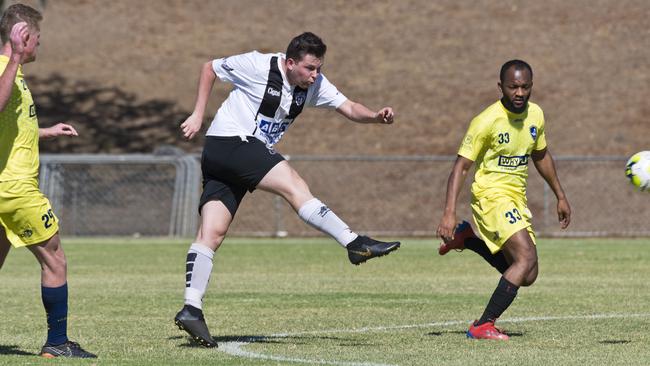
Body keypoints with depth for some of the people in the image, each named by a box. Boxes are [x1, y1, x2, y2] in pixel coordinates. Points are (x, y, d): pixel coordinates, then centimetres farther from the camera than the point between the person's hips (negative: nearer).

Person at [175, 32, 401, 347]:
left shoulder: (314, 84, 6)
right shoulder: (257, 66, -11)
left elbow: (348, 108, 2)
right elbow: (210, 68, 2)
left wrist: (375, 117, -18)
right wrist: (198, 116, 0)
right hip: (230, 141, -7)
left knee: (212, 233, -3)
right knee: (294, 186, -20)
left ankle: (191, 309, -12)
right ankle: (355, 244, -25)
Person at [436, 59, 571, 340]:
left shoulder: (535, 115, 3)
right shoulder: (487, 121, -17)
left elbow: (541, 156, 20)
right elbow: (461, 166, -16)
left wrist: (560, 196, 22)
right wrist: (449, 214, -24)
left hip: (517, 199, 8)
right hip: (491, 195, -8)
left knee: (525, 276, 9)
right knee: (527, 257, -25)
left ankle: (467, 238, 23)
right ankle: (483, 326, -20)